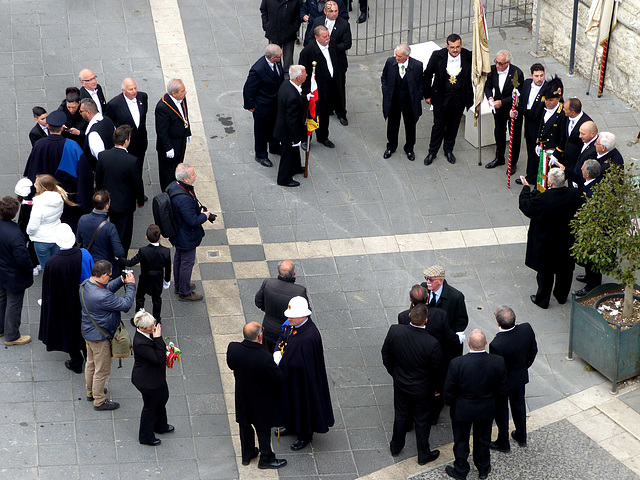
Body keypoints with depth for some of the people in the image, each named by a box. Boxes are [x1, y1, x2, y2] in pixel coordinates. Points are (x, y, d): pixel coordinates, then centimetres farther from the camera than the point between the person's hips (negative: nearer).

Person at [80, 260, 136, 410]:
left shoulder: (86, 284, -8)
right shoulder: (102, 297, -36)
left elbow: (107, 289, 10)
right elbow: (126, 304, -26)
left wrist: (121, 281, -4)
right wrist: (130, 285, -15)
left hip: (89, 332, 9)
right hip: (100, 336, -9)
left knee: (91, 363, 27)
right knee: (102, 370, 9)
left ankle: (91, 392, 45)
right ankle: (99, 401, 23)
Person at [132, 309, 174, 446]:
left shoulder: (147, 333, -10)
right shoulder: (140, 343, -38)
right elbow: (159, 359, -35)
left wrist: (164, 348, -5)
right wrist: (158, 338, -38)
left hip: (157, 376, 9)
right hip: (148, 381, -9)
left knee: (162, 398, 30)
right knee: (150, 406, 14)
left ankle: (160, 426, 56)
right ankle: (146, 437, 38)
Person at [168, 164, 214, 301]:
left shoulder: (174, 186, -9)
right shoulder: (184, 199, -38)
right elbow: (193, 221, -31)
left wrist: (200, 209, 2)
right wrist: (204, 216, -14)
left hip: (178, 232, 9)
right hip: (187, 237, -9)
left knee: (179, 257, 27)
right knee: (187, 262, 10)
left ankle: (179, 285, 48)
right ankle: (184, 293, 28)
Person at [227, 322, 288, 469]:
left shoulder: (233, 348, -23)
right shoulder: (265, 358, -37)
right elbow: (279, 379, -24)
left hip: (242, 397, 5)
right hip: (261, 400, -4)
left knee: (245, 426, 27)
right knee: (263, 429, 19)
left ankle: (247, 455, 47)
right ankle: (265, 459, 39)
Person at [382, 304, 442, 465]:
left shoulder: (394, 331, -24)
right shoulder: (432, 343, -33)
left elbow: (386, 356, -6)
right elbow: (437, 369, -17)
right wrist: (436, 387, 4)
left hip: (400, 384, 3)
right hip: (422, 389, -3)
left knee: (400, 416, 26)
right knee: (422, 421, 19)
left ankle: (396, 447, 47)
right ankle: (423, 455, 38)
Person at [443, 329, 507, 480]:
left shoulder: (457, 363, -30)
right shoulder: (498, 362, -23)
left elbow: (449, 392, -17)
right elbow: (501, 390, -8)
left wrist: (450, 403, 5)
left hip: (462, 411, -2)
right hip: (487, 410, 2)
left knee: (461, 441, 21)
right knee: (483, 440, 26)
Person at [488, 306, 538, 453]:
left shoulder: (496, 345, -40)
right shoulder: (526, 329, -24)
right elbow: (533, 351, -5)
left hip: (502, 383, -5)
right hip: (521, 377, 5)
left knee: (501, 412, 20)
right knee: (519, 406, 29)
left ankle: (503, 443, 41)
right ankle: (521, 437, 50)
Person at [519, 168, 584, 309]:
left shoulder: (542, 199, -32)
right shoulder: (576, 195, -18)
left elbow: (525, 207, -15)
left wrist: (526, 188, -2)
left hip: (546, 245, -4)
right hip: (567, 243, 4)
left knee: (545, 272, 15)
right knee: (565, 270, 24)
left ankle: (542, 300, 31)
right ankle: (562, 296, 43)